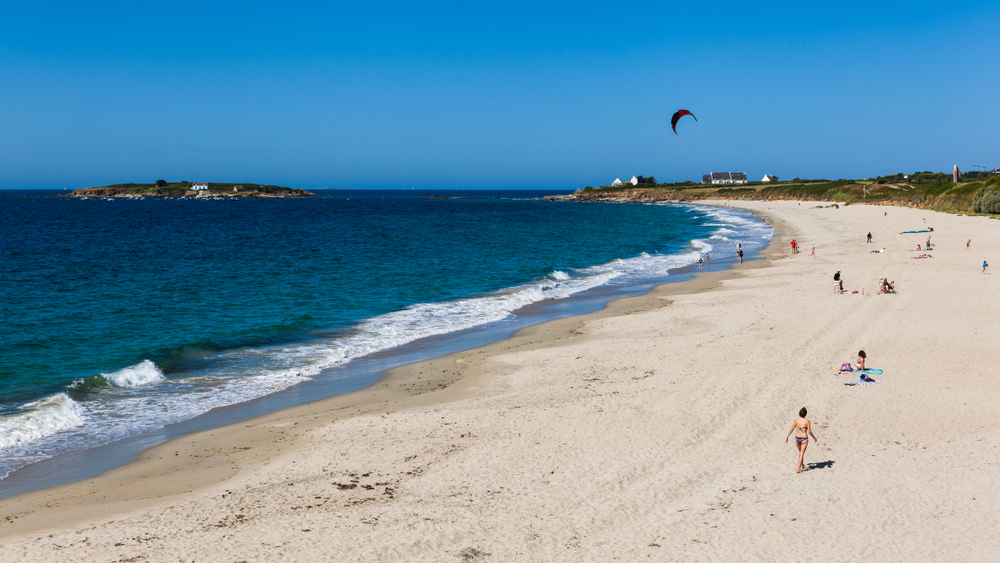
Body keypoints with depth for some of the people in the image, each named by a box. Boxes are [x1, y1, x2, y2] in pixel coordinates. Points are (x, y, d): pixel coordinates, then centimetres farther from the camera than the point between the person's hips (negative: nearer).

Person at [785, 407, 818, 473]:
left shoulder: (796, 420, -4)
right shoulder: (807, 421, -13)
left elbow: (791, 429, -2)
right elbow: (809, 431, -13)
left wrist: (787, 437, 8)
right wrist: (814, 438, 1)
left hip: (797, 438, 4)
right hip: (804, 439, -3)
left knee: (800, 452, 25)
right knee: (802, 454, 3)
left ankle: (801, 465, 39)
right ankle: (798, 468, -5)